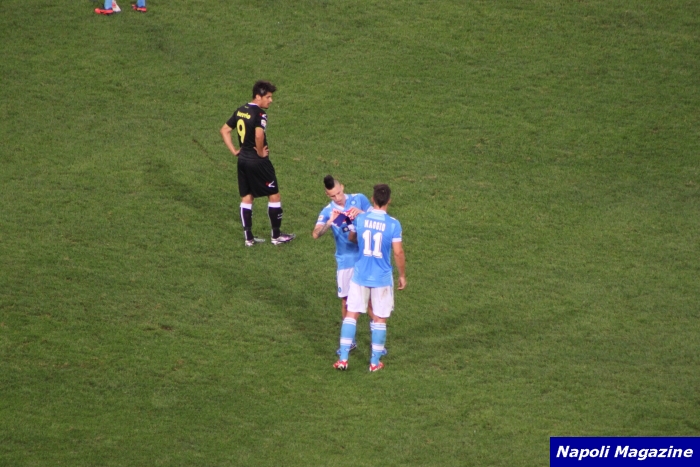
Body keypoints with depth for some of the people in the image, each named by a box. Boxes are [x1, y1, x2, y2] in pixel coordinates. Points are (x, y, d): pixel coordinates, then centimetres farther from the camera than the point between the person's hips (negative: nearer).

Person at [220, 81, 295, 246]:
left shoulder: (240, 111, 8)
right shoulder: (259, 114, -18)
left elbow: (224, 130, 13)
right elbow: (259, 135, -34)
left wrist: (235, 151, 11)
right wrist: (261, 152, -18)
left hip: (243, 159, 8)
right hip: (258, 162, -8)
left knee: (246, 197, 12)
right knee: (274, 195, 6)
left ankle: (249, 237, 14)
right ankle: (276, 235, 12)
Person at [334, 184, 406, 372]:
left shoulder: (360, 219, -5)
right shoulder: (393, 224, -14)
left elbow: (351, 237, 14)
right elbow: (398, 252, -11)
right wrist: (402, 275, 3)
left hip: (360, 276, 2)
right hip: (382, 279, -2)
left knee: (351, 314, 10)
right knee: (379, 319, 10)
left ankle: (343, 358, 6)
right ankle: (375, 362, 15)